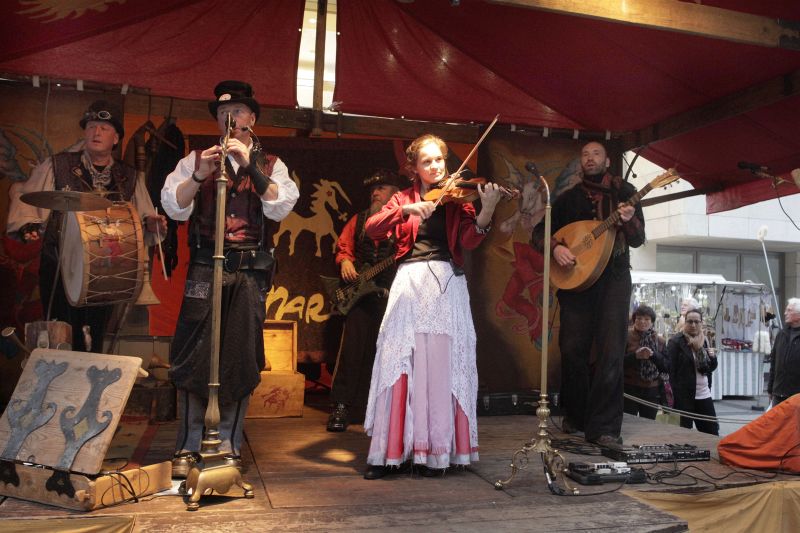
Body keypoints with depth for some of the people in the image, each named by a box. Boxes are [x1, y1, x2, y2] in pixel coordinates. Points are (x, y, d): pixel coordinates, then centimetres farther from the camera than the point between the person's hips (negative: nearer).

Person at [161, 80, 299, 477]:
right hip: (205, 266, 0)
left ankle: (229, 445, 14)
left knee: (241, 359, 2)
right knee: (193, 355, -3)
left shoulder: (270, 165, 13)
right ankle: (187, 447, 7)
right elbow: (173, 207, 2)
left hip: (250, 270, 0)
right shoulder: (197, 159, 13)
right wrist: (199, 175, -14)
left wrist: (250, 165, -12)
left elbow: (280, 208, -4)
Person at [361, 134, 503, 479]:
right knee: (398, 362, -3)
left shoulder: (457, 198, 10)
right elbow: (371, 229, -2)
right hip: (409, 283, 1)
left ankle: (437, 450, 5)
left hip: (446, 285, -1)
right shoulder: (404, 198, 14)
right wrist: (407, 209, -16)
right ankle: (389, 450, 3)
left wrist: (488, 209, -24)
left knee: (440, 366, -4)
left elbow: (469, 240, -7)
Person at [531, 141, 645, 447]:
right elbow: (538, 233, 10)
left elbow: (638, 240, 5)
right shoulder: (569, 198, 13)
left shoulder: (624, 192, 10)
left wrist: (629, 220, -17)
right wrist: (555, 247, -11)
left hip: (613, 276, -1)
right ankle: (575, 416, 19)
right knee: (573, 349, -1)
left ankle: (604, 427, -6)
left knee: (611, 351, -10)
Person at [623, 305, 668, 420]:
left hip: (652, 392, 3)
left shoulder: (660, 341, 9)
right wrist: (635, 355, -22)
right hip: (629, 390, -3)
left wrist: (653, 354, -14)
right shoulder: (626, 337, -1)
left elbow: (667, 368, 3)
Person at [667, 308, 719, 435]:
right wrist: (674, 395, -18)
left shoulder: (704, 341, 10)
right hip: (684, 395, -6)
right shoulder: (676, 342, -9)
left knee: (712, 431, 10)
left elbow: (710, 368, 17)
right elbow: (670, 370, -13)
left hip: (704, 395, 6)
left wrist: (713, 357, -4)